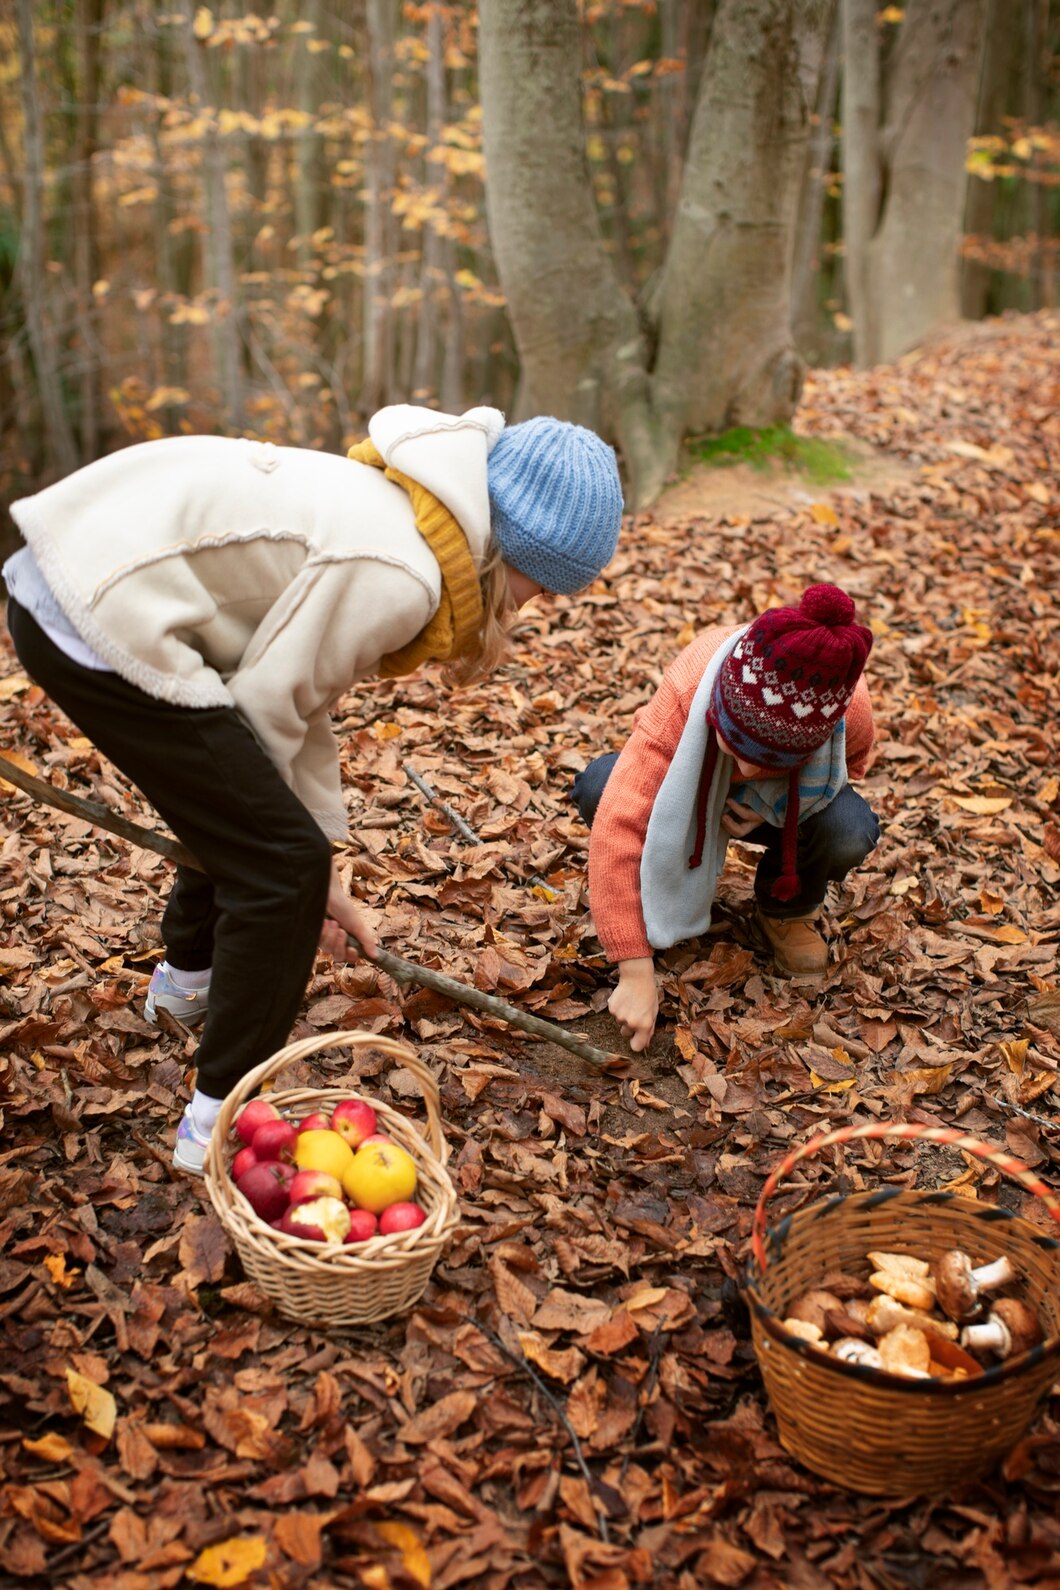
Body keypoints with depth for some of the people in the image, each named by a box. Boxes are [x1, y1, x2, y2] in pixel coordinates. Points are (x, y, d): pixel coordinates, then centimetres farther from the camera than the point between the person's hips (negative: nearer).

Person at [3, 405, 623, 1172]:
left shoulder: (389, 505, 12)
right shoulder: (400, 576, -18)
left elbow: (303, 693, 14)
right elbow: (265, 706, -12)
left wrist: (324, 875, 16)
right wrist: (309, 866, 7)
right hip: (101, 626, -10)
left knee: (240, 813, 28)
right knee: (280, 863, -3)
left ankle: (188, 977, 51)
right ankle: (221, 1122, 7)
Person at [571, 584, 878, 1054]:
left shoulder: (849, 711, -34)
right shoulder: (686, 694, -41)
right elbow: (616, 826, -45)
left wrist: (772, 808, -26)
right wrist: (636, 975, -47)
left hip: (785, 805, 1)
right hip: (692, 789, -1)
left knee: (849, 831, -33)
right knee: (597, 789, -32)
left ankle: (787, 909, 2)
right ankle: (667, 891, -1)